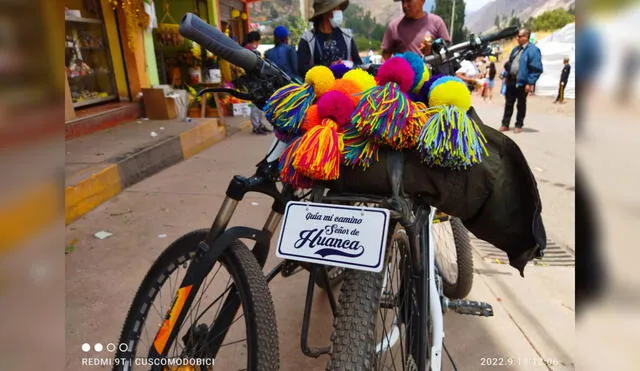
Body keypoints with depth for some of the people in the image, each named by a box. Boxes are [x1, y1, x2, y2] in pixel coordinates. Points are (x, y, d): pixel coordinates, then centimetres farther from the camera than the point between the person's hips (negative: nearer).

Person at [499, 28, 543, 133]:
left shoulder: (533, 50, -11)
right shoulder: (516, 49, 14)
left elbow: (536, 69, -15)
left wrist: (530, 83, -19)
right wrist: (506, 75, 15)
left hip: (522, 82, -7)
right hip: (511, 80, 7)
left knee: (521, 104, 5)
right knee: (508, 103, 10)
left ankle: (519, 125, 15)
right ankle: (505, 124, 17)